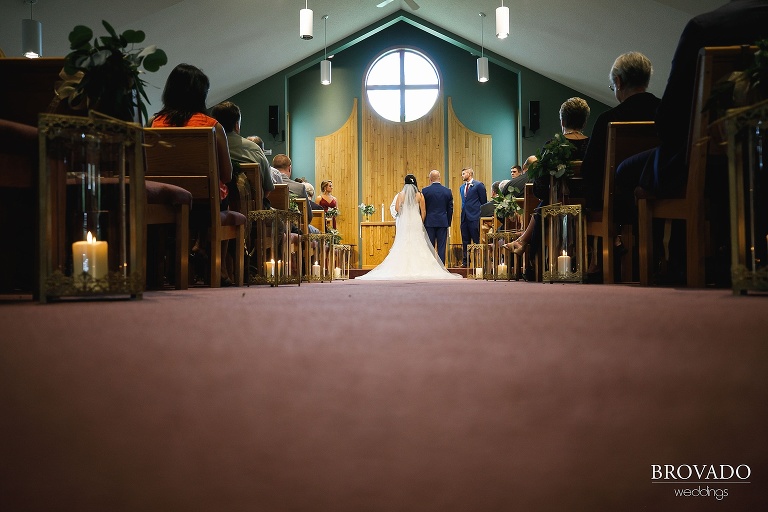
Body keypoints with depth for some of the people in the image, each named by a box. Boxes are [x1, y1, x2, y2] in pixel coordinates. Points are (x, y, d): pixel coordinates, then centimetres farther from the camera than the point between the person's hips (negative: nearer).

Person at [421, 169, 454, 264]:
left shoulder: (425, 191, -6)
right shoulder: (447, 191, 2)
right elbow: (450, 209, 6)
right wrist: (448, 224, 15)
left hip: (429, 222, -2)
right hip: (443, 222, 2)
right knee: (441, 248, 3)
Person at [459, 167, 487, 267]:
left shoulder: (478, 185, -4)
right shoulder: (462, 187, 17)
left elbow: (484, 201, -3)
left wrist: (481, 214, -4)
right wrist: (463, 211, 11)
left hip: (474, 217, -7)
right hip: (464, 217, 7)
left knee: (476, 240, -4)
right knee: (465, 240, 9)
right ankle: (465, 261, 14)